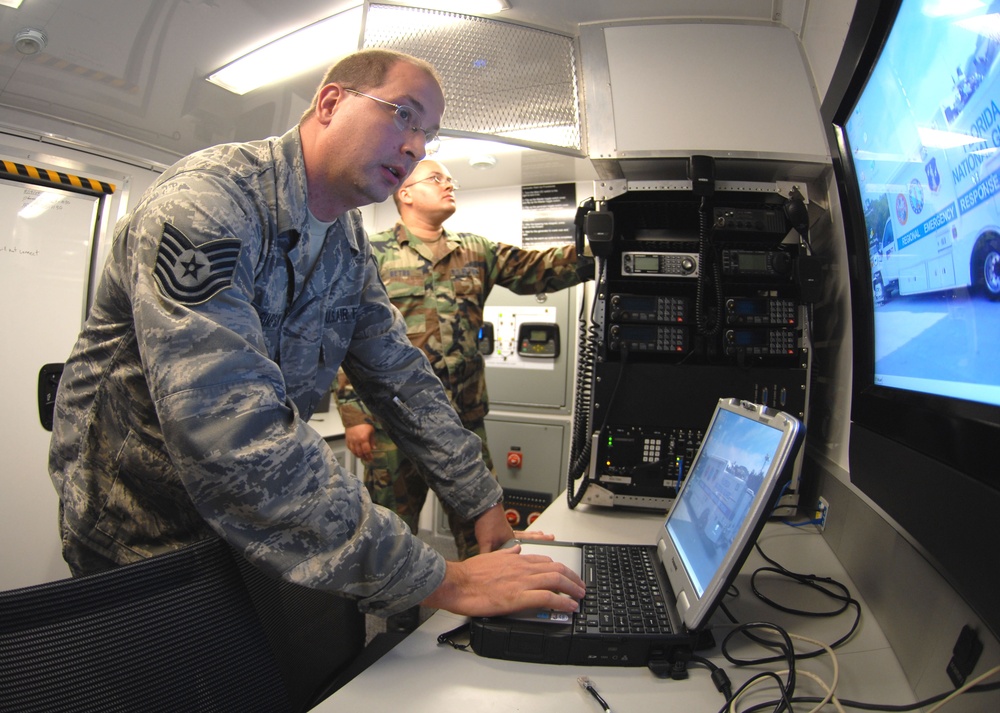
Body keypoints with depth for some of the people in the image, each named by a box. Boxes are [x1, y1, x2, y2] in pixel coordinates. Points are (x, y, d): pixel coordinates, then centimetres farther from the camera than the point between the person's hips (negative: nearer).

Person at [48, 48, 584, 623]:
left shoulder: (351, 244, 1)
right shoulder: (203, 200, -25)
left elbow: (400, 376, 4)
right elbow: (228, 433, -37)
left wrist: (484, 504, -1)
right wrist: (440, 581, -36)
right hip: (140, 545, -6)